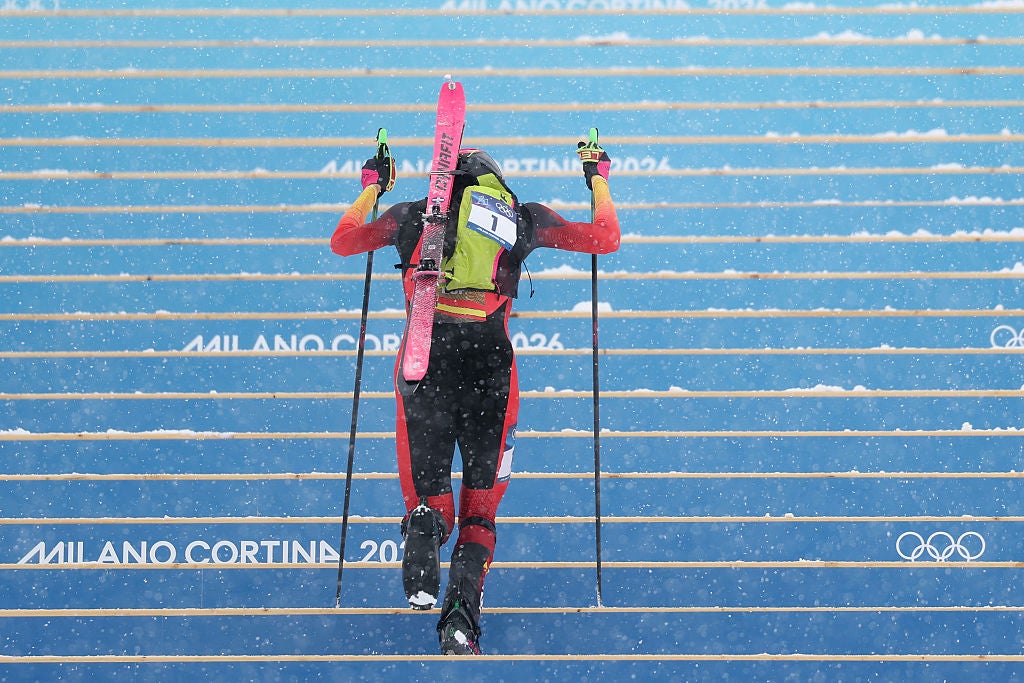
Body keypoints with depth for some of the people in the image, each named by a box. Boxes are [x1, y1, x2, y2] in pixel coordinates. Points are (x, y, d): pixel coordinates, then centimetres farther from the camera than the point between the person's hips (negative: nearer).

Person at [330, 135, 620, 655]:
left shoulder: (412, 214, 18)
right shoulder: (521, 217, 15)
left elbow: (342, 241, 31)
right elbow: (607, 239, 22)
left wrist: (372, 187, 47)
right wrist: (598, 178, 39)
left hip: (423, 357, 1)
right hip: (489, 360, 0)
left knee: (429, 495, 11)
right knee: (480, 506, 10)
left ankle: (427, 525, -27)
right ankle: (462, 613, -12)